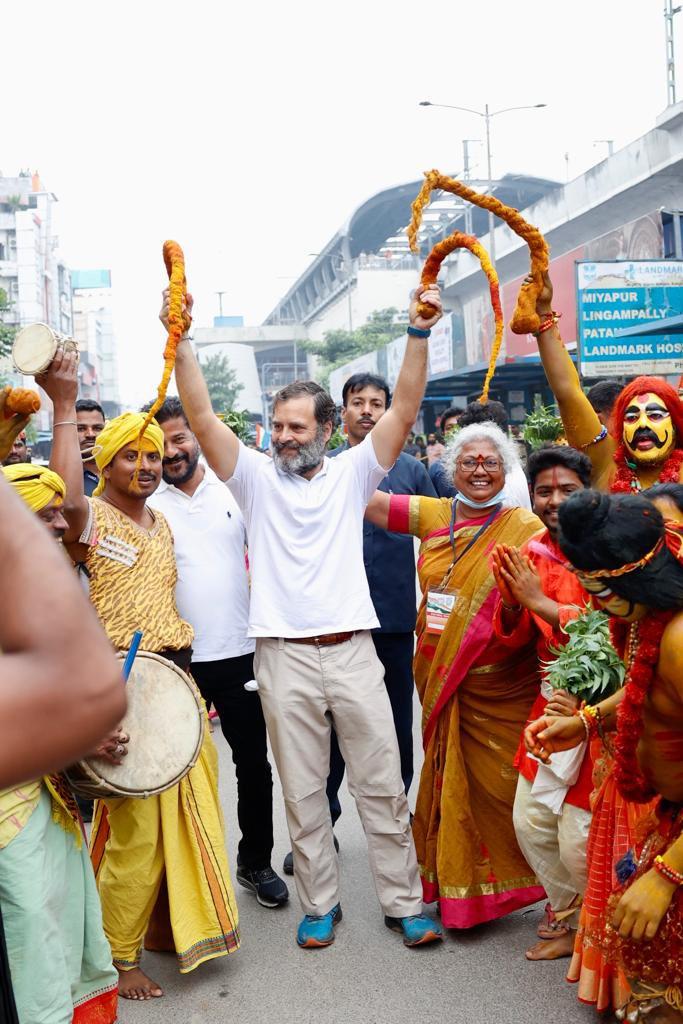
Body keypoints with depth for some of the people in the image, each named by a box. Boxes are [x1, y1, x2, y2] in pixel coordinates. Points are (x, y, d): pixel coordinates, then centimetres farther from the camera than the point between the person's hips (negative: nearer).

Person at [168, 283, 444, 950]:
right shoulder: (256, 476, 5)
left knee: (382, 785, 7)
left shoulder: (351, 472, 6)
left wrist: (418, 333, -14)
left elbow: (404, 411, -4)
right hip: (284, 657, 0)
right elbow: (201, 416, -6)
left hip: (353, 651, 0)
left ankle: (403, 903, 21)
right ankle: (320, 904, 25)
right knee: (302, 792, 10)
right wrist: (179, 340, -16)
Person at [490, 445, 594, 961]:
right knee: (531, 821, 12)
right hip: (552, 705, 7)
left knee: (579, 837, -4)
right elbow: (516, 639, 10)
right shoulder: (533, 554, 6)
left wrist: (539, 601, -23)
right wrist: (510, 603, -11)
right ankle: (568, 917, 36)